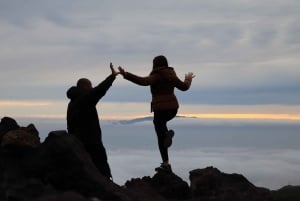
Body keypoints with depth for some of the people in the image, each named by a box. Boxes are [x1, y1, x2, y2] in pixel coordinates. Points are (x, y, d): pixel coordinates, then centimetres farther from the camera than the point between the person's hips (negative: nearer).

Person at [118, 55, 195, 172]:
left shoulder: (156, 76, -10)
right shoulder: (171, 75, 9)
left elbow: (143, 81, -29)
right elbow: (184, 87, 20)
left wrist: (126, 75, -34)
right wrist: (188, 80, 43)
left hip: (161, 109, -6)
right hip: (173, 107, 6)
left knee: (161, 138, 3)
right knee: (159, 122, 35)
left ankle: (166, 165, 2)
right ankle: (168, 133, 7)